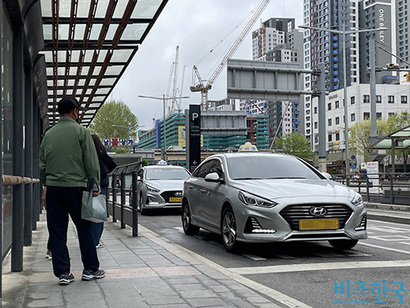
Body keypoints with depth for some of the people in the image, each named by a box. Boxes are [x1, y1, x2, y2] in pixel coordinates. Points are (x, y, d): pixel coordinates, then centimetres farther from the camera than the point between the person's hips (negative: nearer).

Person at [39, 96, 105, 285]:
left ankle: (63, 273, 8)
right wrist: (95, 185, 1)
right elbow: (91, 162, -5)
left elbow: (42, 164, 14)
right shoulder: (81, 131, -3)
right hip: (75, 187, -4)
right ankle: (91, 269, 12)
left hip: (52, 187, 4)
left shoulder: (49, 134, 11)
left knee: (57, 232, 6)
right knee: (84, 229, 6)